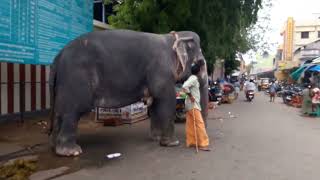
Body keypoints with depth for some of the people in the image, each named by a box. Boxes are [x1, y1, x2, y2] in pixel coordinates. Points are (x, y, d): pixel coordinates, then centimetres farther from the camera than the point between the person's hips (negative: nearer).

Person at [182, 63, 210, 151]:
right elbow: (184, 87, -28)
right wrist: (190, 96, -21)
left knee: (191, 124, 11)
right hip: (193, 104, -10)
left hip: (193, 104, 10)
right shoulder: (193, 78, -15)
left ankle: (191, 142, 17)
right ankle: (203, 144, -6)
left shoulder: (193, 78, 14)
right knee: (200, 123, -9)